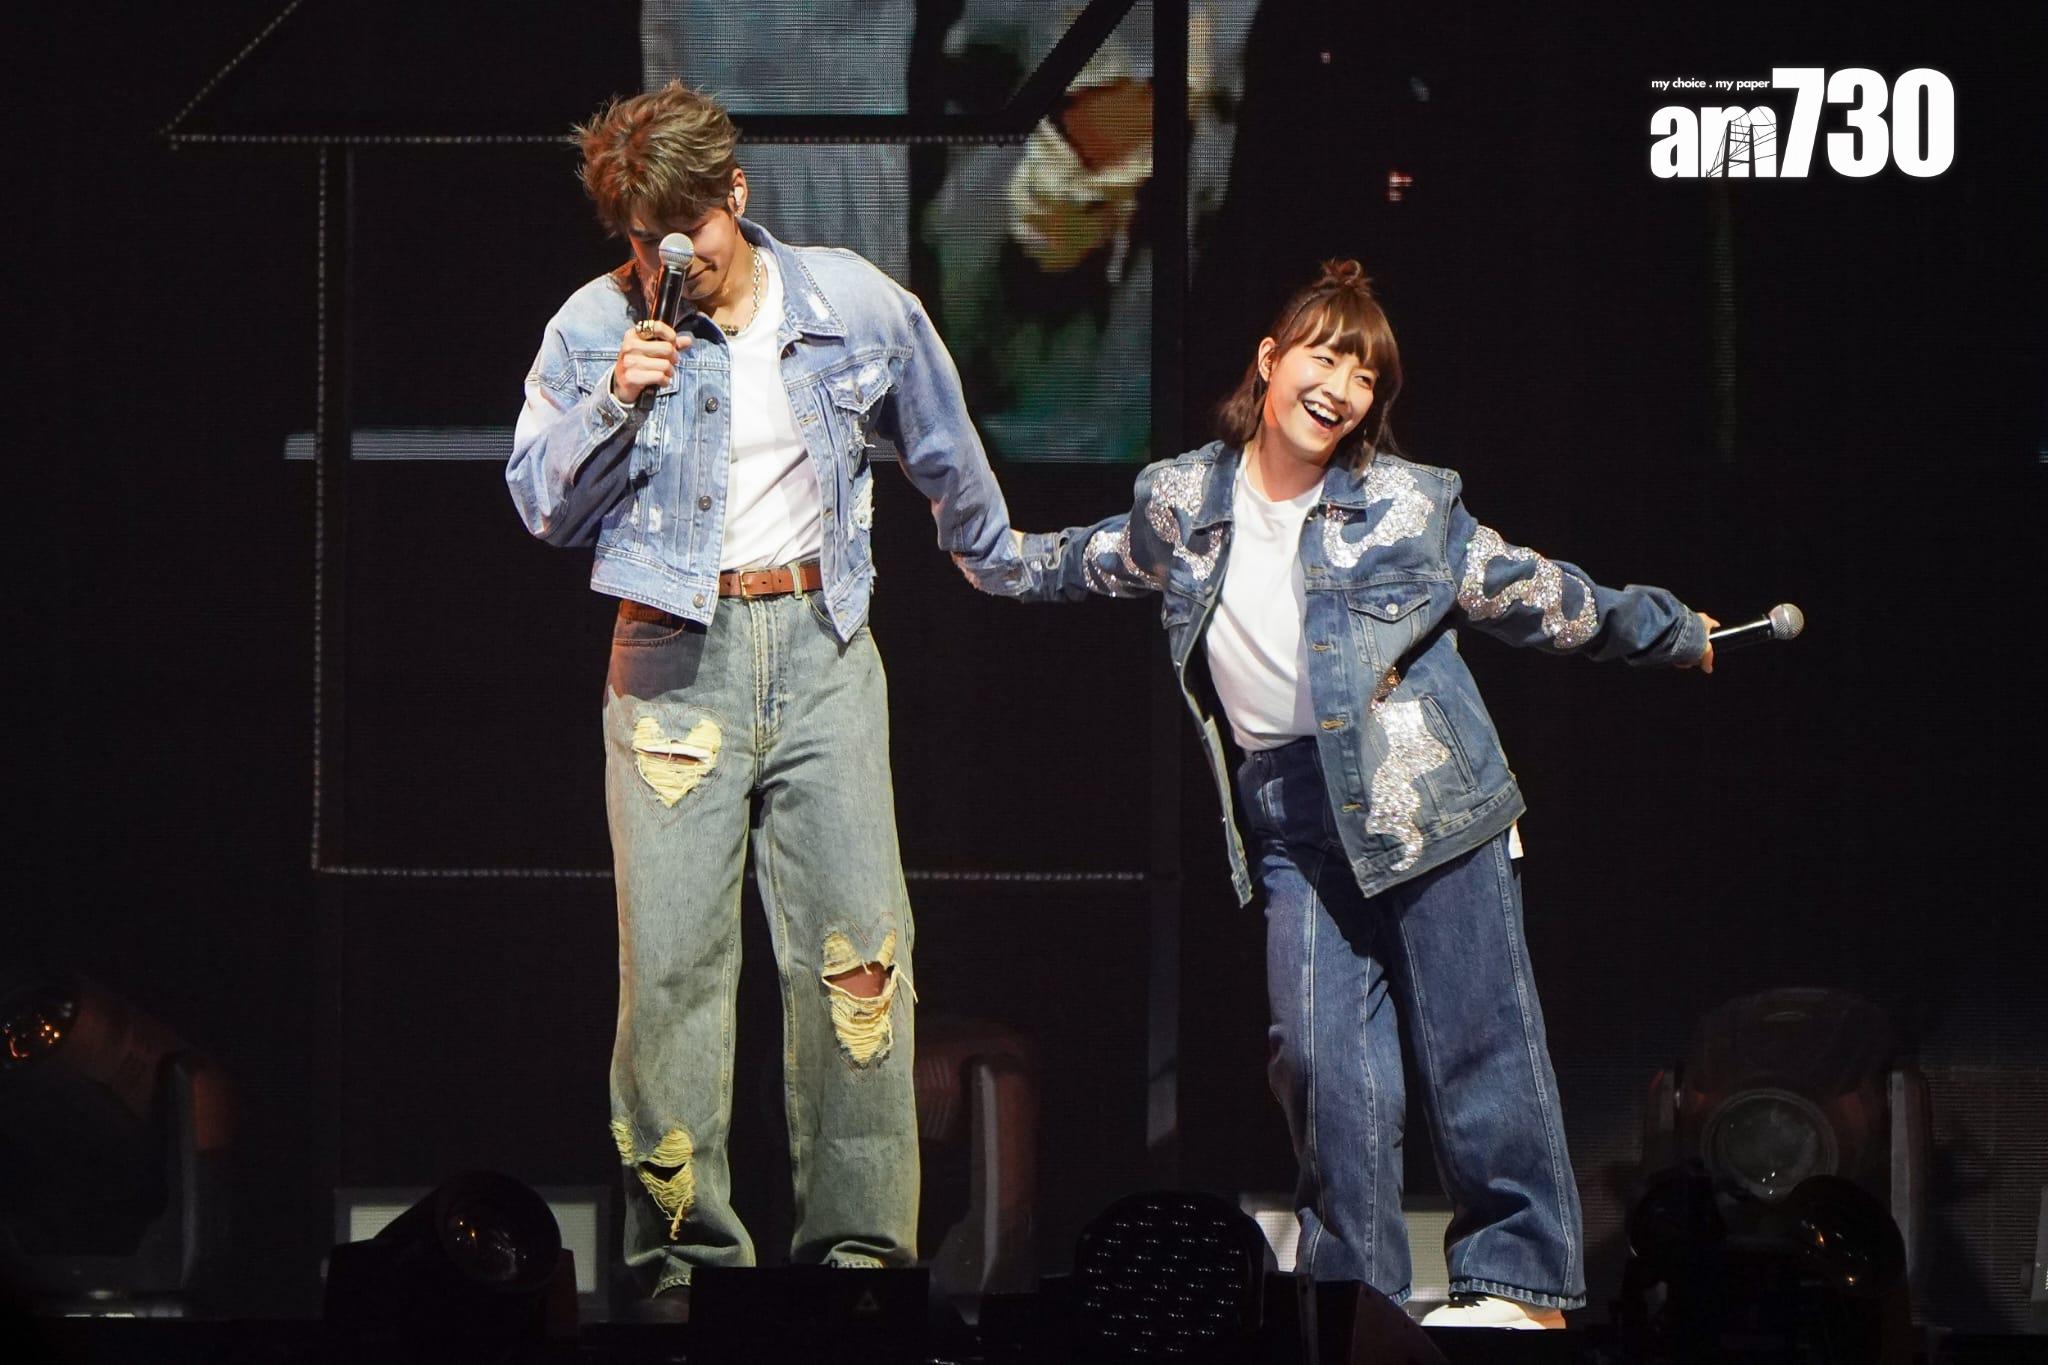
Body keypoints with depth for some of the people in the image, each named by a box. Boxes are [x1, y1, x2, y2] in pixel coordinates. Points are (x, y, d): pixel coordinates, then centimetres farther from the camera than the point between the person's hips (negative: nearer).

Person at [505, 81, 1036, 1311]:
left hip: (822, 643, 1)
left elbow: (947, 459, 20)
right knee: (674, 956, -7)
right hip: (673, 655, -1)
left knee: (858, 952, -5)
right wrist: (616, 403, -14)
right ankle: (684, 1239, -2)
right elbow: (543, 505, 2)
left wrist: (1001, 571, 34)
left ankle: (861, 1240, -1)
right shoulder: (598, 327, 2)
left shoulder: (858, 306, 4)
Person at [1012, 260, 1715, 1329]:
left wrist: (1669, 631, 16)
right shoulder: (1178, 502, 7)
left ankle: (1520, 1281, 6)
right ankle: (1354, 1291, 5)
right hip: (1293, 818, 3)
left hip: (1428, 793, -3)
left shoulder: (1409, 504, -2)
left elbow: (1530, 596, 10)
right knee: (1323, 1060, -4)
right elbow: (1084, 563, 29)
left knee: (1477, 1041, -1)